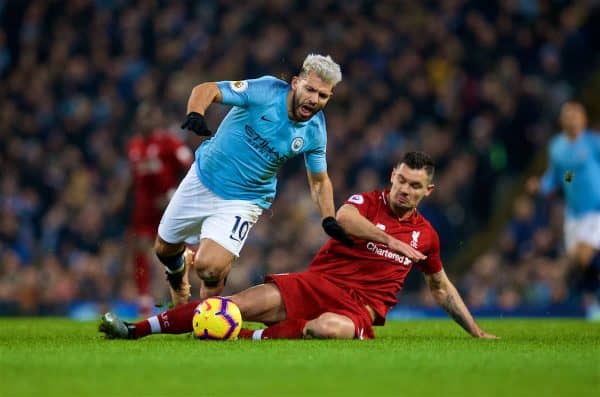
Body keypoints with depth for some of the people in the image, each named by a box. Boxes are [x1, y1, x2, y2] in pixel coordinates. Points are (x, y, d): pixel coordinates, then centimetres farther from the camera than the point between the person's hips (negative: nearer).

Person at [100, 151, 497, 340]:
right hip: (318, 282, 0)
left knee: (329, 329, -41)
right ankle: (133, 330, -21)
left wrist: (476, 330, 27)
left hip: (361, 307, 0)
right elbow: (344, 217, -20)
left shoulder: (426, 235, 14)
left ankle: (241, 338, -35)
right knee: (243, 303, -22)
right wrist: (394, 242, -18)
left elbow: (441, 287, 29)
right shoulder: (367, 201, 6)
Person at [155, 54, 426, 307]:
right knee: (165, 249, 14)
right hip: (203, 178, 0)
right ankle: (179, 268, 51)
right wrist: (195, 115, -43)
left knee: (210, 268, -19)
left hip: (244, 200, 0)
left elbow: (319, 180, 6)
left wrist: (329, 219, -9)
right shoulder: (266, 91, -20)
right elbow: (206, 90, -22)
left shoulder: (315, 133, -11)